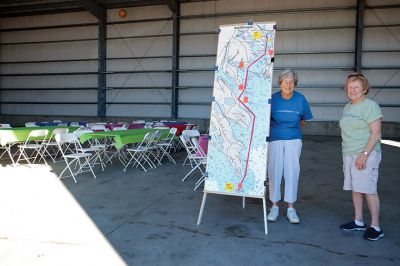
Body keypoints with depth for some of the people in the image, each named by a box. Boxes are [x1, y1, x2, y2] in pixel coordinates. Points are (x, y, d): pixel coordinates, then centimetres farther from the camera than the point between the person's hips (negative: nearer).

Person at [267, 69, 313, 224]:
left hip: (293, 140, 1)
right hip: (275, 139, -1)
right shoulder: (273, 99, -9)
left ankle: (291, 209, 14)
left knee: (292, 172, 2)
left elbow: (303, 119, 11)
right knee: (274, 172, 2)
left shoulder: (300, 99, -5)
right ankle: (274, 207, 16)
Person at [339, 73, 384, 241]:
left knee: (368, 190, -6)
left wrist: (364, 154, -21)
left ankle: (375, 227, 4)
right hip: (349, 154, 8)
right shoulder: (348, 107, 15)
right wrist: (347, 154, 16)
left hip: (366, 154, -8)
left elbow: (376, 133, -15)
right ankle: (358, 222, 23)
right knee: (355, 188, 12)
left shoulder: (370, 106, -9)